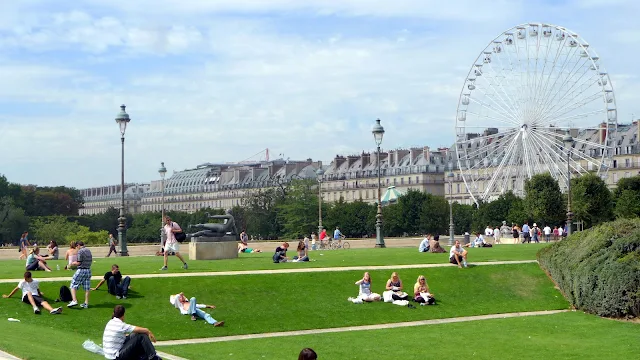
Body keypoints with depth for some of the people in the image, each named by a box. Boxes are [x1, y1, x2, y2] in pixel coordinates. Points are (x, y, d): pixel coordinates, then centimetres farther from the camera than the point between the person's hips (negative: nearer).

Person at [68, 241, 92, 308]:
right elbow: (91, 260, 17)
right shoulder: (88, 251, 12)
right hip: (88, 270, 7)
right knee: (87, 288, 8)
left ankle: (74, 300, -12)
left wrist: (73, 263, 4)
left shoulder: (80, 251, -11)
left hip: (81, 270, -7)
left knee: (73, 285, 0)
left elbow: (78, 263, -14)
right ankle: (86, 303, 9)